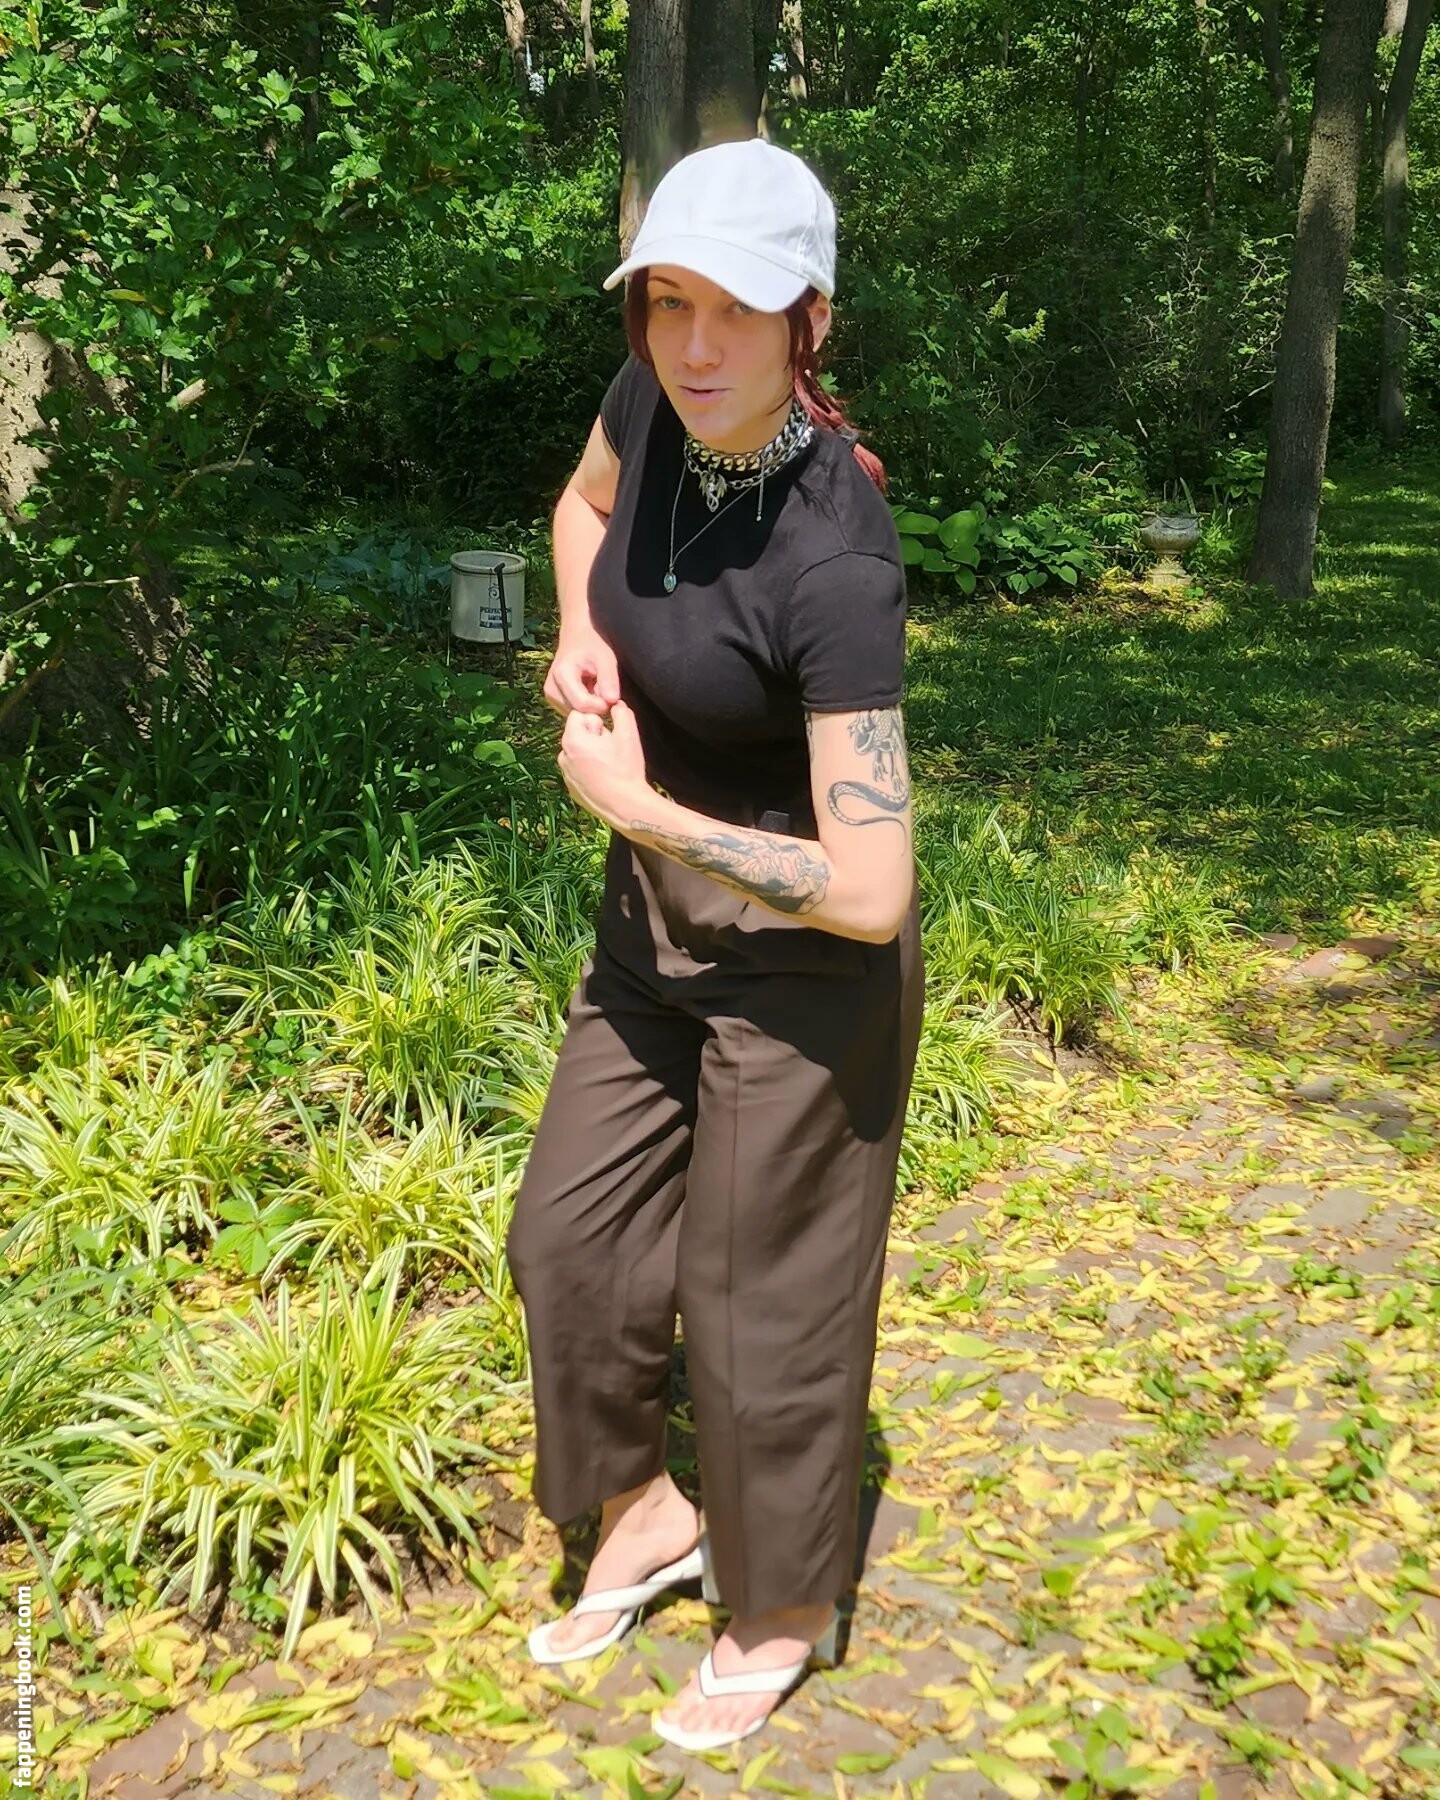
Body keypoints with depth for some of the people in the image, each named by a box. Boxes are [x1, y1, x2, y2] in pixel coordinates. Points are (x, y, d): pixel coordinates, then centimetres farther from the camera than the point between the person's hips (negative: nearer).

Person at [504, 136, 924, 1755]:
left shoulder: (832, 568, -32)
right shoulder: (659, 399, -11)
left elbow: (868, 892, -32)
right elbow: (585, 504, 14)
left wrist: (628, 805, -22)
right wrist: (578, 644, -7)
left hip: (807, 961, -7)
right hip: (659, 919, 7)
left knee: (765, 1294, 9)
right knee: (575, 1232, 16)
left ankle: (786, 1613, 36)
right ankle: (648, 1517, 40)